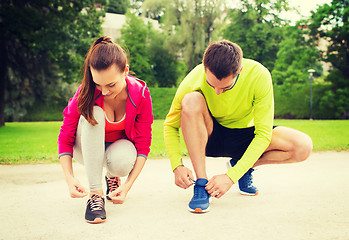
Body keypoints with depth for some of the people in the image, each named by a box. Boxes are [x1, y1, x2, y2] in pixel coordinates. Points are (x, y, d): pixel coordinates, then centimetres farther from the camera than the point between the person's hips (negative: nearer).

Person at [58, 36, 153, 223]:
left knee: (122, 162, -37)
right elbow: (65, 138, -18)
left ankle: (112, 177, 5)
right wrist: (70, 178, -33)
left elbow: (143, 144, -18)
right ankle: (96, 193, -31)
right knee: (93, 114, -34)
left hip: (119, 144, 1)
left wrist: (128, 184, -29)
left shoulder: (140, 94, -24)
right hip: (87, 147, 0)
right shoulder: (86, 93, -26)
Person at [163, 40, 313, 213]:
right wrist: (177, 166, -27)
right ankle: (201, 184, -24)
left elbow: (263, 134, -24)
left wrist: (231, 176, -30)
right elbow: (170, 125, -13)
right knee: (191, 100, -34)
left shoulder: (259, 75, -27)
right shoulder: (193, 81, -26)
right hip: (208, 138, -1)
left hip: (245, 137, 1)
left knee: (303, 146, -22)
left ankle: (242, 166, 4)